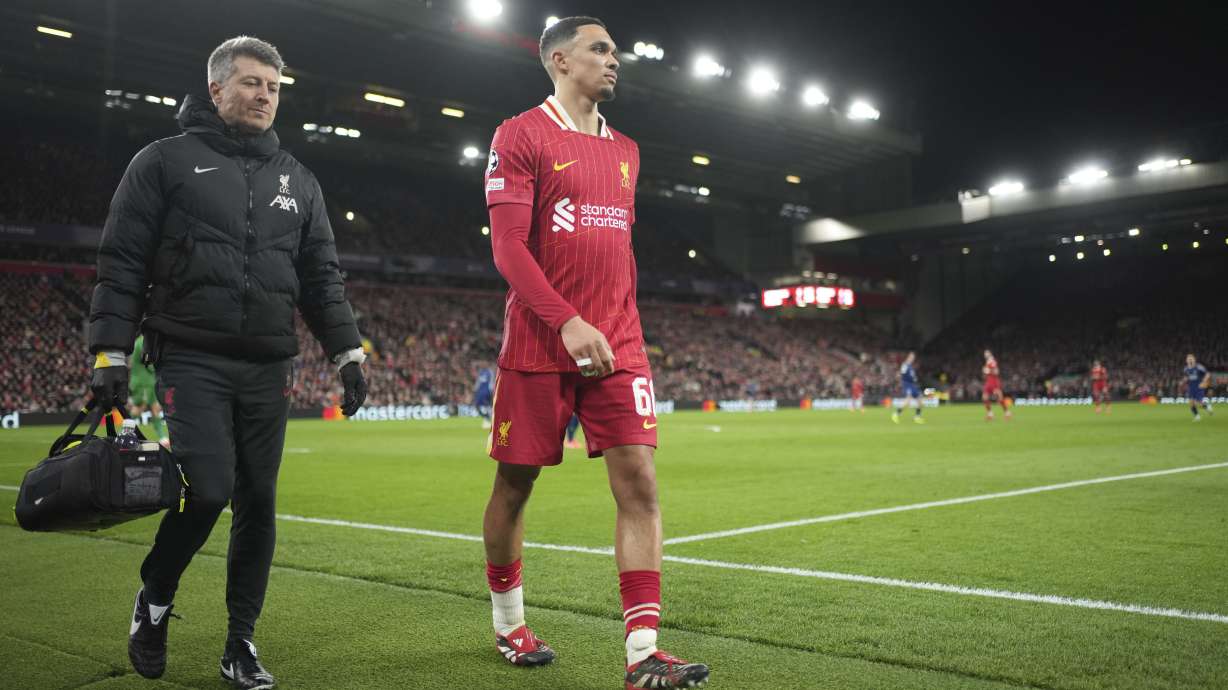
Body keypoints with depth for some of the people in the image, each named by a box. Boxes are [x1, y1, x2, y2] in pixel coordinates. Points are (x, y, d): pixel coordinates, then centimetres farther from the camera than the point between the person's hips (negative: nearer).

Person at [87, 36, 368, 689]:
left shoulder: (296, 179, 16)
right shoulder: (165, 161, 5)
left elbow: (321, 276, 16)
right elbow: (121, 263, 1)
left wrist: (348, 353, 7)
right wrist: (109, 354, -6)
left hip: (267, 370, 4)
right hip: (192, 361, -4)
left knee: (258, 501, 3)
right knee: (207, 489, -15)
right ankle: (153, 600, 15)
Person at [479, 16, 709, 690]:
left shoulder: (624, 151, 17)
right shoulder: (520, 136, -3)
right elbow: (507, 247, -12)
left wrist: (623, 328, 15)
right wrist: (568, 322, -22)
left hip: (617, 348, 5)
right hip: (538, 347, -5)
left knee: (639, 482, -6)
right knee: (515, 484, 7)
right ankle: (508, 623, 29)